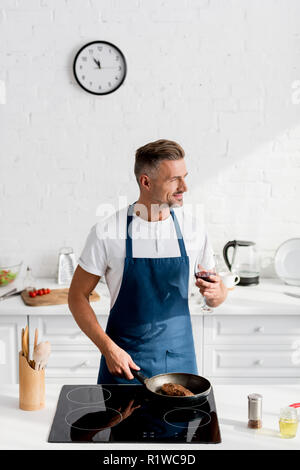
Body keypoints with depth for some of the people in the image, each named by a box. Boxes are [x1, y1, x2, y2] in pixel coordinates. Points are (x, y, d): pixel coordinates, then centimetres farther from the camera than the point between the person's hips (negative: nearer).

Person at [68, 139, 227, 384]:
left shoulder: (192, 228, -3)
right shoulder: (107, 232, -11)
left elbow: (217, 295, 8)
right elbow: (77, 295, -4)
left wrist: (216, 292, -16)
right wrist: (108, 348, -14)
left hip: (179, 361, 3)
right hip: (123, 361, -2)